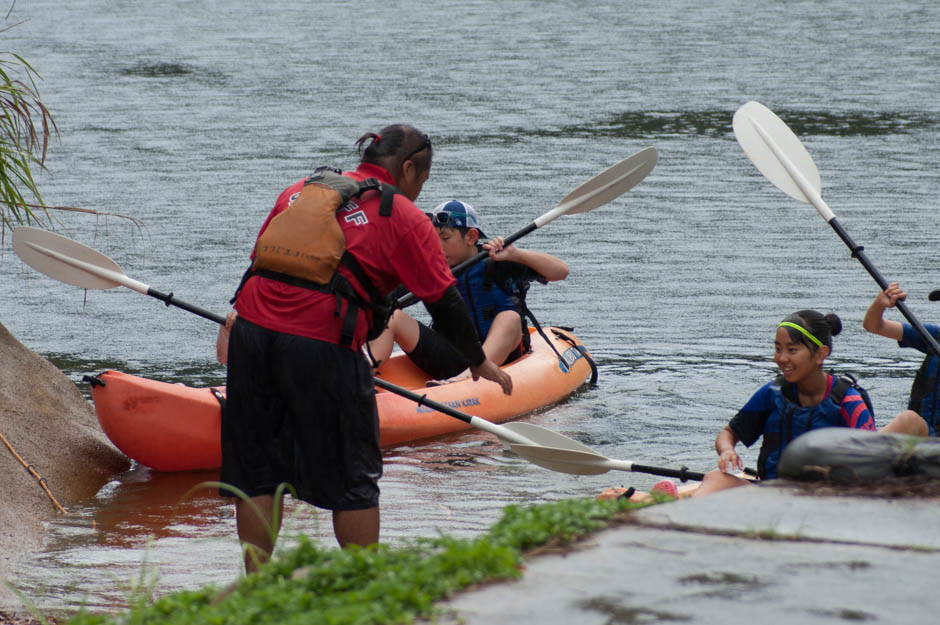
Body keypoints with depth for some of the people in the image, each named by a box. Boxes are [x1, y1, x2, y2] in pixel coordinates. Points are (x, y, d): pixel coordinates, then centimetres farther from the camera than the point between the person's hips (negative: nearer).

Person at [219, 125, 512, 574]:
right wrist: (480, 362, 17)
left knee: (256, 473, 13)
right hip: (322, 348, -5)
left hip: (252, 334, 5)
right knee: (354, 477, 7)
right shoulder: (403, 217, 4)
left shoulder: (300, 190, 19)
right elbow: (444, 302, 4)